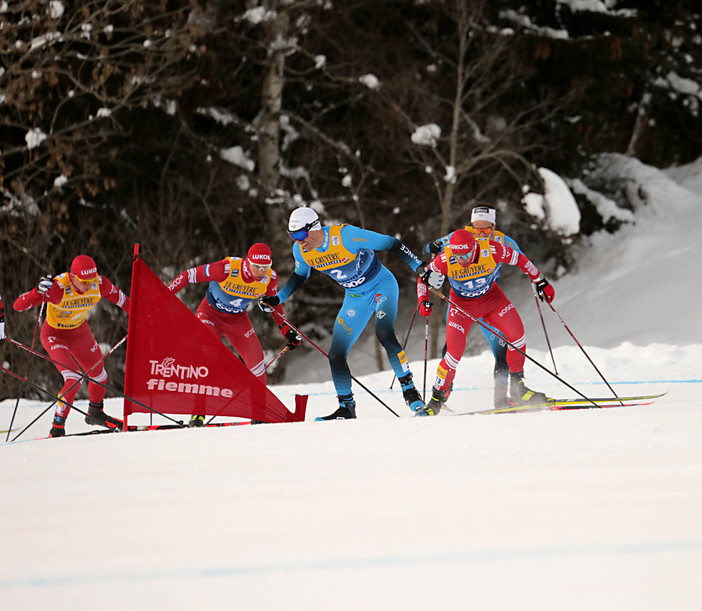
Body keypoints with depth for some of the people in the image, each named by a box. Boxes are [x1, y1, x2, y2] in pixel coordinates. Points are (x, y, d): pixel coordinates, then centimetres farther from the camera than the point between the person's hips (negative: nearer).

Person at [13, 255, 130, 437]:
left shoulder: (100, 284, -23)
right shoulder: (58, 287, -36)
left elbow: (122, 300, -3)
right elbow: (18, 305, -39)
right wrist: (39, 291, -55)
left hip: (80, 332, 6)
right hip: (55, 335, -6)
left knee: (99, 374, 17)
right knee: (74, 380, -21)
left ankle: (95, 414, 45)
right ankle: (57, 426, -7)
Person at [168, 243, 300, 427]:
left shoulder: (270, 278, -18)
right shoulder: (227, 269, -33)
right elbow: (189, 275, -24)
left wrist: (287, 330, 0)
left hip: (238, 319, 4)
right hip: (211, 313, -4)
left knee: (255, 357, -12)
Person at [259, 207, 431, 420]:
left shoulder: (346, 236, -29)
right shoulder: (300, 250, -10)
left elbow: (391, 244, -23)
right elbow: (300, 275, 13)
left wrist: (419, 268, -25)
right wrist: (277, 299, 4)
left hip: (382, 286, -6)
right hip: (355, 298, 6)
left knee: (384, 333, -32)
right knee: (336, 355, -2)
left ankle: (409, 389, -21)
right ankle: (346, 407, 14)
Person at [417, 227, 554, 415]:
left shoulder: (491, 250, -29)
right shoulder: (445, 259, -29)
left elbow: (520, 260, -11)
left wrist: (541, 283, -2)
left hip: (491, 297, 2)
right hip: (462, 304, -2)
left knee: (516, 332, -17)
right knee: (454, 353, -14)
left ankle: (515, 388, -1)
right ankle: (437, 399, 6)